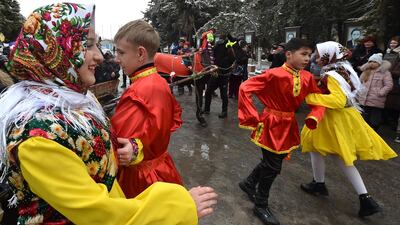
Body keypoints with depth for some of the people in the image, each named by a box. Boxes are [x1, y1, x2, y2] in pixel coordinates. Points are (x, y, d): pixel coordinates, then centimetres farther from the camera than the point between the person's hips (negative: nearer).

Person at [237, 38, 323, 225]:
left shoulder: (307, 77, -1)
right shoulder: (275, 75, -21)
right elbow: (245, 88, -23)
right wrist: (253, 118, -22)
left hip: (288, 125, 7)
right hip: (272, 124, -7)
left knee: (273, 161, 20)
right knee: (273, 166, 3)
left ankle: (248, 183, 45)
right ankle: (261, 206, 25)